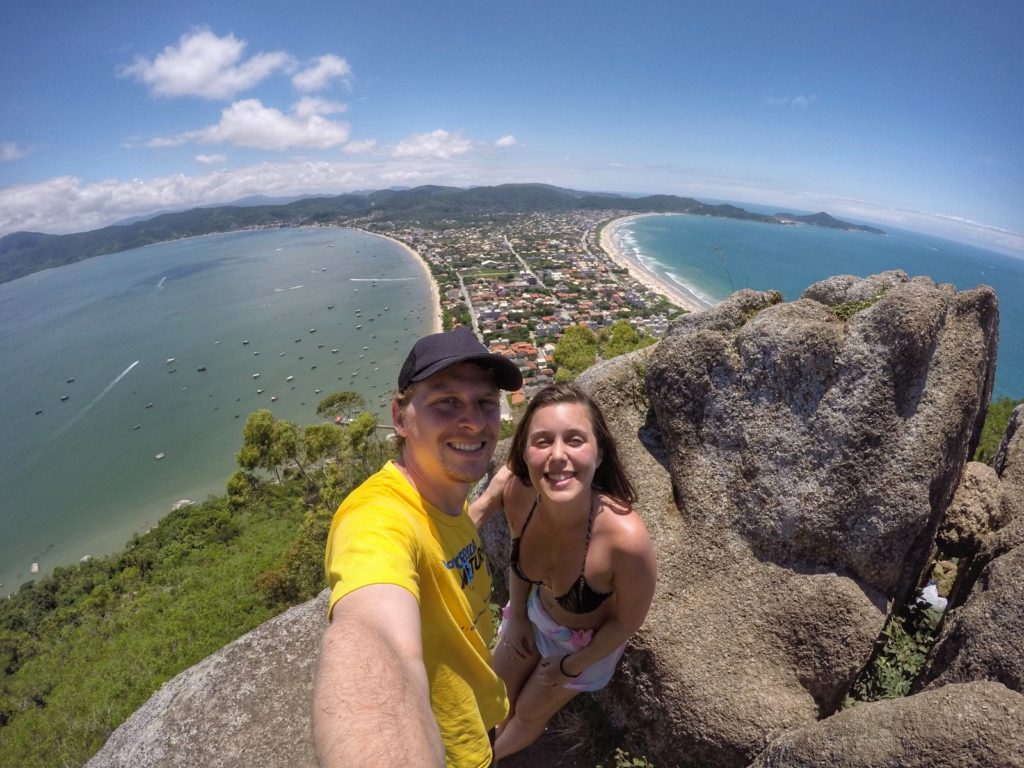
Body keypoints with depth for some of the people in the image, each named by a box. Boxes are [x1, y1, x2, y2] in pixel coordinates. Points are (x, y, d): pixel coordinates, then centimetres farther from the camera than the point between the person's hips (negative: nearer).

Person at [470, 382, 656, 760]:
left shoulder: (626, 538, -43)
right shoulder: (516, 491, -31)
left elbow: (628, 621, -21)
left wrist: (569, 668, -8)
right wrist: (516, 616, 0)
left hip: (586, 640, -3)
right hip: (535, 611, 3)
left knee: (528, 714, 22)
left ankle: (491, 755, 58)